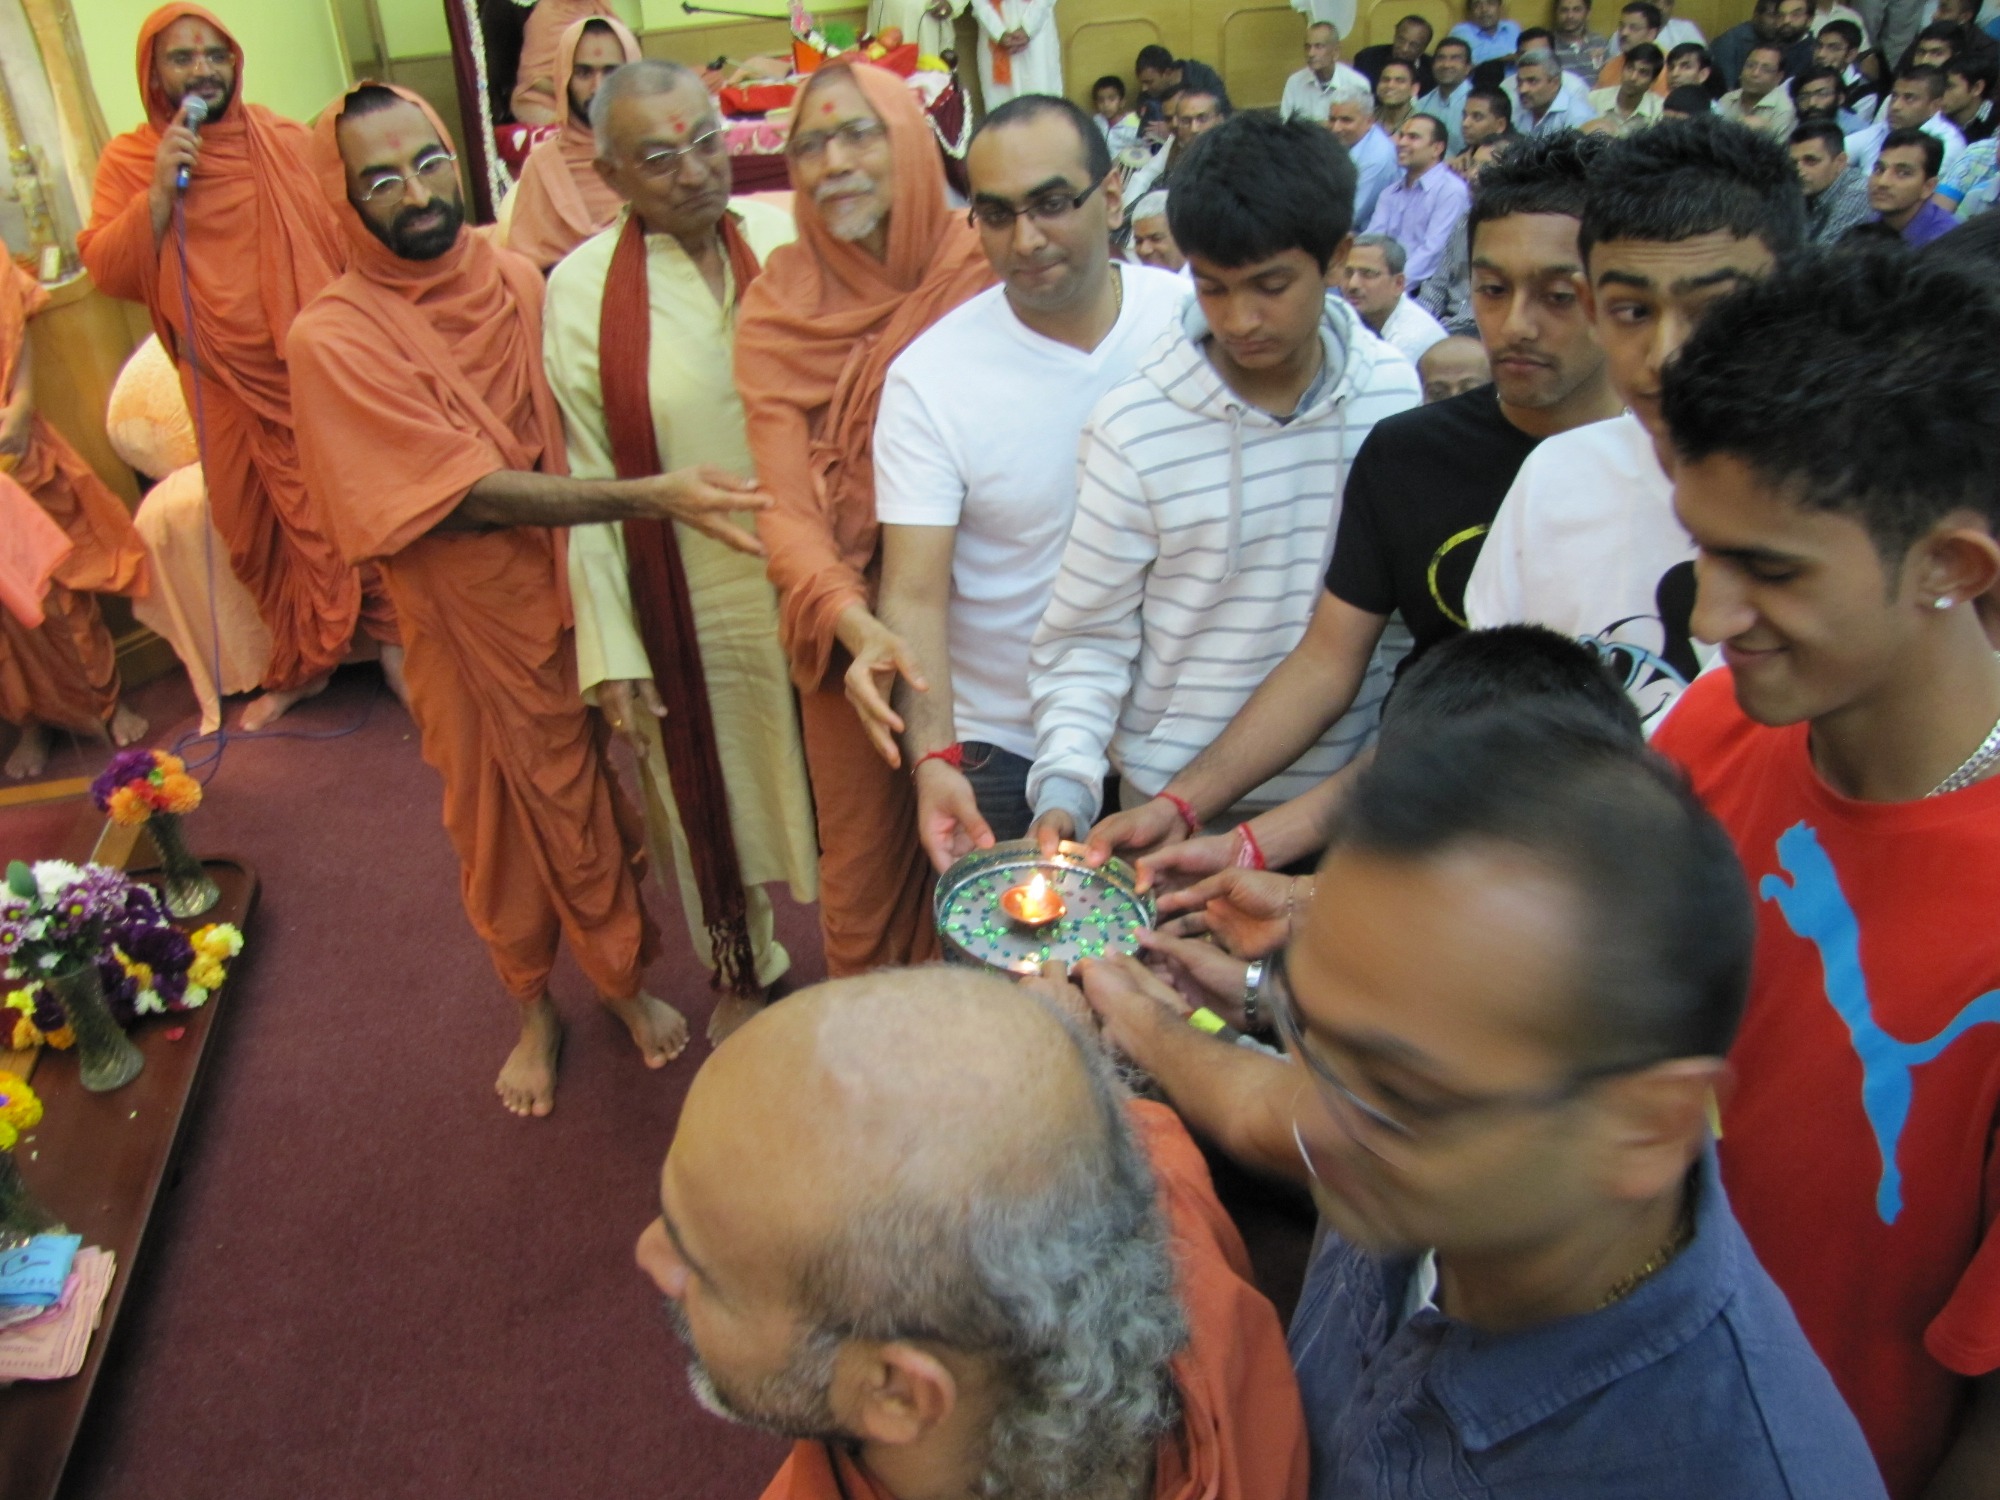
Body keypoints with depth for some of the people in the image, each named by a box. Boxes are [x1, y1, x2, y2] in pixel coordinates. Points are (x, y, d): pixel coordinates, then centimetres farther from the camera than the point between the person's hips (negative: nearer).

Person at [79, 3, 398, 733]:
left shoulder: (282, 140, 3)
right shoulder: (128, 161, 3)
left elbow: (343, 236, 8)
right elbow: (106, 272, -5)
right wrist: (161, 190, -15)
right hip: (227, 385, 1)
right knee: (256, 532, 8)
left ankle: (388, 631, 19)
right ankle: (298, 665, 22)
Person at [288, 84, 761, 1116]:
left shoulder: (517, 282, -3)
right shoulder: (334, 338, -17)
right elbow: (469, 493, -24)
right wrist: (650, 497, -31)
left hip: (578, 588, 3)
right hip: (471, 624, -3)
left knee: (604, 804, 15)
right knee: (503, 821, 14)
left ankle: (624, 980, 39)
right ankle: (533, 1010, 38)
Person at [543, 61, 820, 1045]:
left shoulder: (786, 241, -5)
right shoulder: (582, 289, -8)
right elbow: (583, 481, -6)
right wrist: (611, 651, -8)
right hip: (686, 604, -1)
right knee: (712, 794, 17)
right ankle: (742, 969, 45)